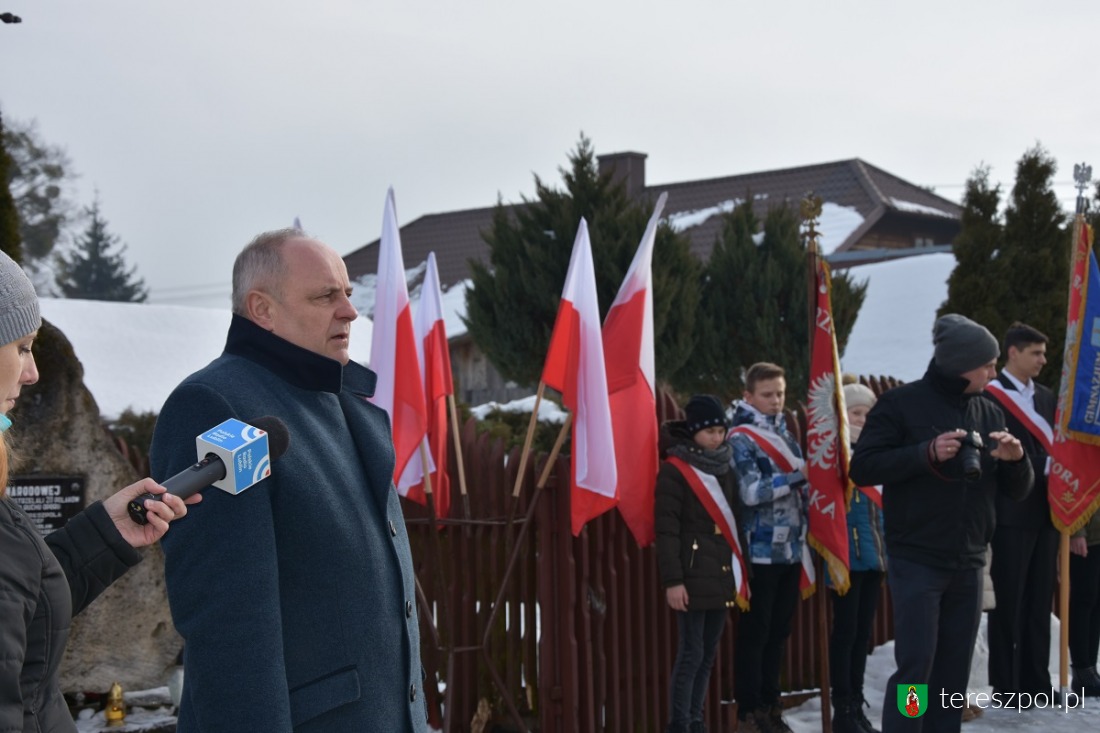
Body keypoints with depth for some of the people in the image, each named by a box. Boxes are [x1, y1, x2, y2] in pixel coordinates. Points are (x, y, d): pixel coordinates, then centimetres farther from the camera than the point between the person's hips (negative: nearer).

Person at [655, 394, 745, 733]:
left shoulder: (725, 469, 14)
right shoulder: (674, 470, -7)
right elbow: (666, 530, -11)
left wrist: (743, 570, 15)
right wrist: (672, 580, -16)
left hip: (723, 575, 7)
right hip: (693, 576, -7)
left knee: (709, 653, 10)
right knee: (691, 654, -8)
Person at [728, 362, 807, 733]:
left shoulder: (783, 432, 15)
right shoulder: (741, 438, -8)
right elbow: (752, 492, -20)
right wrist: (797, 477, -21)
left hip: (791, 548, 7)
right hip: (760, 551, -7)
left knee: (778, 632, 11)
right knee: (754, 633, -2)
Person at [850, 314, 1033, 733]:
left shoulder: (990, 413, 10)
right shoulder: (900, 404, -6)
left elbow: (1017, 491, 12)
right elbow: (862, 469, -11)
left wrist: (1016, 460, -11)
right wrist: (927, 454, -21)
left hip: (968, 565, 5)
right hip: (915, 561, -5)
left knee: (954, 671, 8)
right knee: (915, 666, -10)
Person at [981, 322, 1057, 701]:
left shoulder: (1046, 397, 16)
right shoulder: (989, 397, -9)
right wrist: (1041, 467, -17)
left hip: (1045, 511, 7)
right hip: (1011, 514, -7)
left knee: (1040, 600, 11)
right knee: (1008, 601, -1)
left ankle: (1036, 681, 18)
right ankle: (1005, 686, 6)